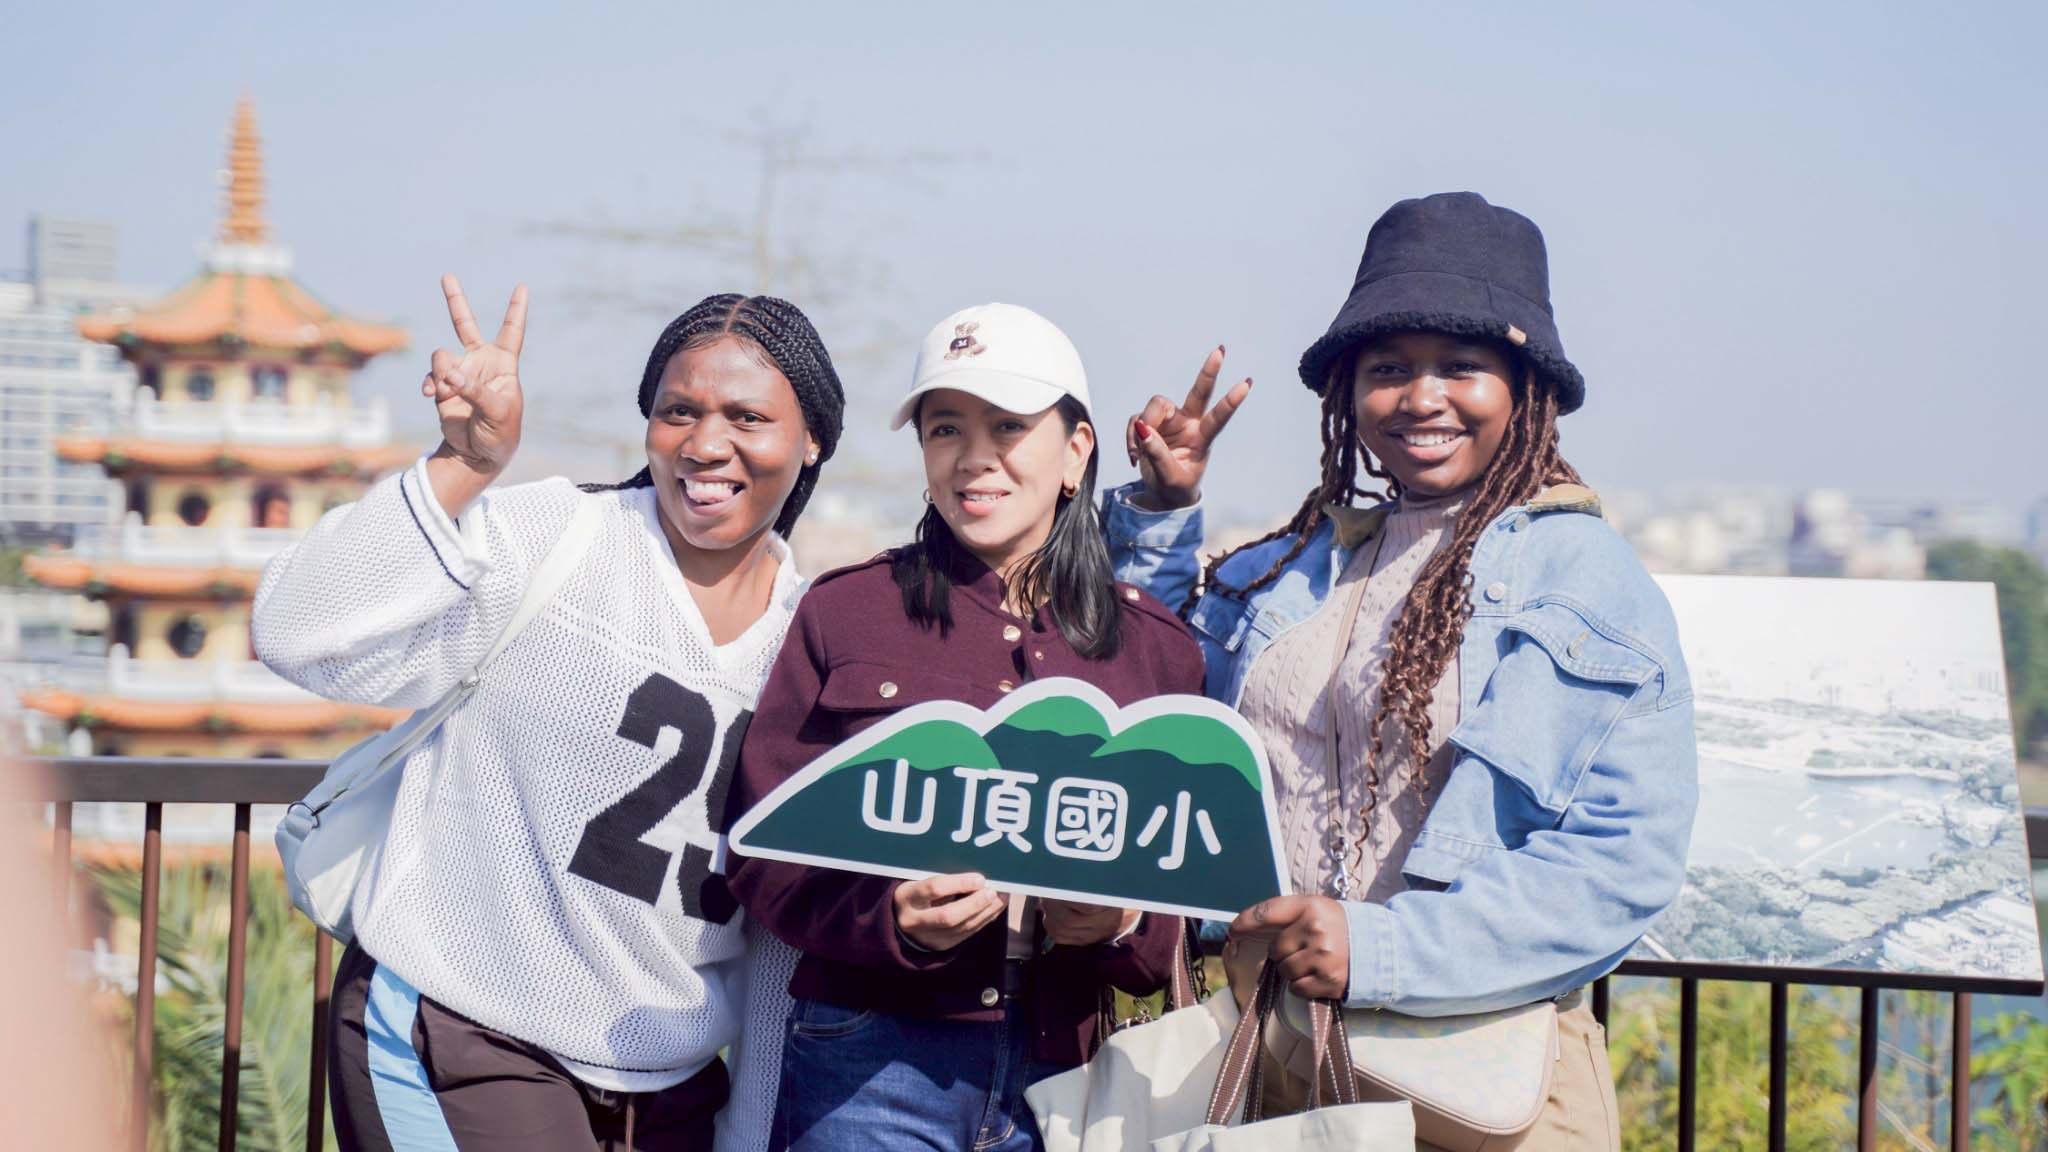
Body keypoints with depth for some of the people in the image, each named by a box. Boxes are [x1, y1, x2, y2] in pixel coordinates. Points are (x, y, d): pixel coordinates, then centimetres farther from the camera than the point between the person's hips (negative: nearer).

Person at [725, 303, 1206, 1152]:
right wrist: (891, 915, -16)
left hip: (1067, 1073, 2)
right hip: (873, 1064, -2)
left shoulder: (1157, 645, 8)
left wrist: (1121, 925, -11)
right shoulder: (844, 611, 4)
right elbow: (763, 850, 1)